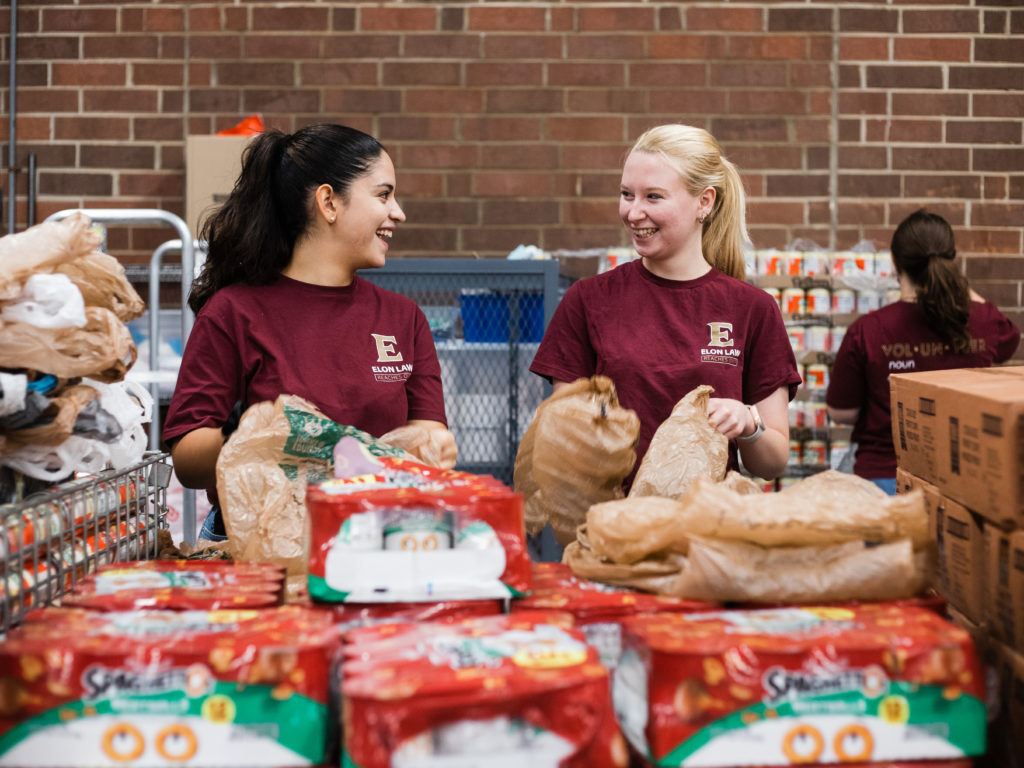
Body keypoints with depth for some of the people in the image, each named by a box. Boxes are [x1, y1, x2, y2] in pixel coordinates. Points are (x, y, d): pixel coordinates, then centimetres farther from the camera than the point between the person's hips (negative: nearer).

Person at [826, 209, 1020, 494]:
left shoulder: (866, 331, -12)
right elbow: (1010, 338, 23)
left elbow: (841, 413, -4)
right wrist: (959, 285, 27)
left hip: (884, 476, -2)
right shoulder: (984, 322, -4)